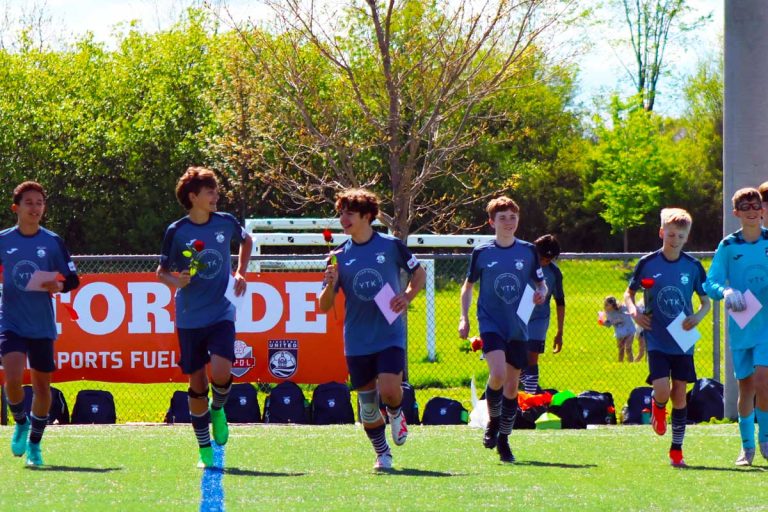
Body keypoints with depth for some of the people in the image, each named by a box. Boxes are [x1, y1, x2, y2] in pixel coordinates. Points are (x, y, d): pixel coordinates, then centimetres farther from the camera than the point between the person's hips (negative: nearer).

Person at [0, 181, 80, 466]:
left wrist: (58, 286, -17)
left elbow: (73, 279, 4)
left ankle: (34, 444, 21)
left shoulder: (52, 242, 1)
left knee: (42, 384, 5)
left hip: (42, 326, 1)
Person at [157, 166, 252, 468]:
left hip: (221, 314, 1)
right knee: (197, 384, 4)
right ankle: (205, 450, 17)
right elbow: (161, 271, 3)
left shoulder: (226, 223, 1)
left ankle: (218, 410, 14)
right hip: (189, 318, -1)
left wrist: (240, 273, 10)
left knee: (220, 373, -20)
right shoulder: (176, 232, -6)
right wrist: (175, 280, -19)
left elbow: (246, 241, 23)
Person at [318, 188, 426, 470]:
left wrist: (407, 296, -7)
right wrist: (330, 284, -17)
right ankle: (382, 454, 23)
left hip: (390, 335, -2)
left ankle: (396, 412, 16)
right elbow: (324, 306, 4)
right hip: (357, 341, 2)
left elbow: (419, 273, 12)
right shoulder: (339, 256, 4)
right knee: (367, 404, 4)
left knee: (389, 391, -19)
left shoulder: (391, 246, -2)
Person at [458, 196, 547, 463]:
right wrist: (464, 317, 3)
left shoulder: (528, 251, 4)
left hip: (518, 328, 2)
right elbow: (468, 285, 13)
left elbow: (541, 283, 14)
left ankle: (503, 440, 19)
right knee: (498, 374, -24)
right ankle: (493, 421, 2)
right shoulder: (481, 253, 0)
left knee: (512, 385, 4)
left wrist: (541, 293, -9)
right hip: (491, 323, -2)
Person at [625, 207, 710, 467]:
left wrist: (698, 316, -11)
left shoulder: (693, 266, 0)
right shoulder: (647, 263, -3)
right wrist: (634, 312, -10)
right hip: (657, 341, -2)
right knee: (662, 390, -16)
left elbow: (706, 301, 10)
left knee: (679, 395, 4)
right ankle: (657, 408, 22)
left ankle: (676, 450, 14)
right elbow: (629, 293, 10)